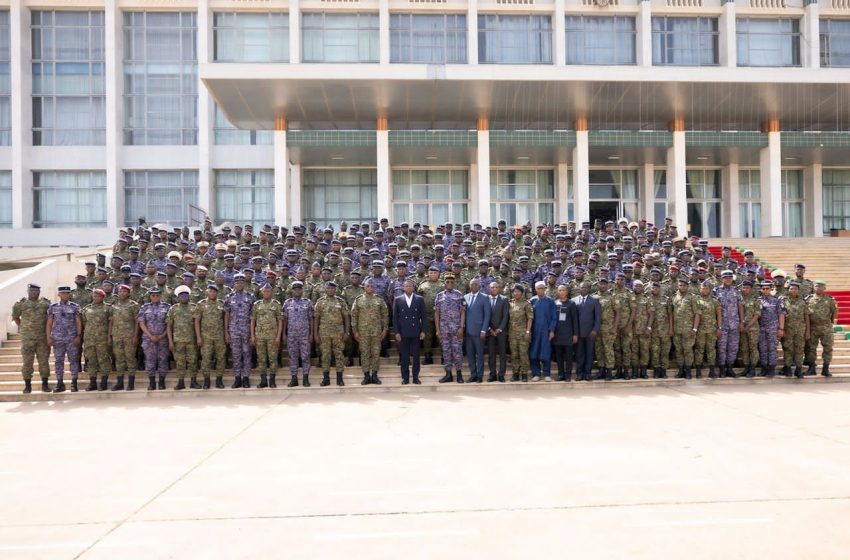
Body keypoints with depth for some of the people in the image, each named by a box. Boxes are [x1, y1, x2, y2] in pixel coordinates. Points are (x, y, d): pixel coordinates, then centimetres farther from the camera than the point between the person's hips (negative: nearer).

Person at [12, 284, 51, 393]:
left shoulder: (46, 303, 5)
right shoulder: (21, 304, 4)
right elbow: (15, 316, 16)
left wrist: (48, 330, 7)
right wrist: (21, 327, 10)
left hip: (43, 338, 0)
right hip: (27, 338, 0)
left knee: (44, 361, 2)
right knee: (27, 362, 2)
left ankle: (45, 384, 9)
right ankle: (27, 385, 10)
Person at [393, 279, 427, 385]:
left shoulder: (420, 299, 4)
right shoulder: (398, 300, 4)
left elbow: (424, 316, 4)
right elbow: (395, 317, 4)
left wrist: (423, 331, -3)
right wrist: (397, 332, -3)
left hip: (416, 332, 0)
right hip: (403, 333, 0)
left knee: (416, 355, 4)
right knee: (404, 356, 4)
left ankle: (415, 377, 12)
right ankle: (405, 377, 12)